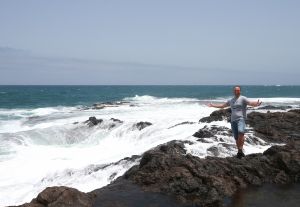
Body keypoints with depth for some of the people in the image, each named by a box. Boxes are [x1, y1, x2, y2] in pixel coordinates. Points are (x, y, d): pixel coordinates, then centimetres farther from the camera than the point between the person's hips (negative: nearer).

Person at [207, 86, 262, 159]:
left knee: (241, 132, -31)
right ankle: (239, 152, 16)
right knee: (236, 138, 5)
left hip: (241, 119, -6)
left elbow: (250, 103, -13)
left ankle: (240, 150, -26)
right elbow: (222, 105, 34)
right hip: (233, 120, 6)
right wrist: (213, 105, 38)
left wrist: (256, 104, -34)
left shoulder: (243, 99, 3)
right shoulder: (231, 100, 22)